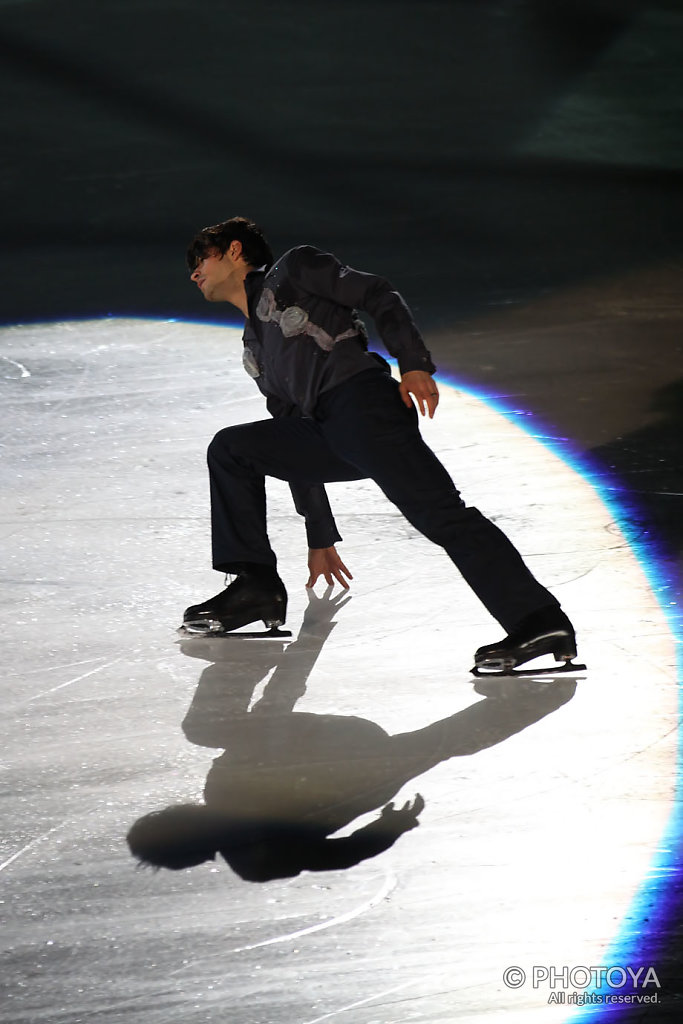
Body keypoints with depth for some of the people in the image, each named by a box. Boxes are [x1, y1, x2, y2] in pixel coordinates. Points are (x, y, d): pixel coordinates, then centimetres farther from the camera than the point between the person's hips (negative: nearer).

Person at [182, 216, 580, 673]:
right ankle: (255, 586, 5)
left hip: (364, 399, -8)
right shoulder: (255, 352, 34)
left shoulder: (290, 271, 15)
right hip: (328, 438, 8)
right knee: (230, 449, 10)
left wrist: (414, 364, -12)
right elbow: (295, 443, 34)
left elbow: (379, 296, 5)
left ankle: (539, 621, -34)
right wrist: (321, 537, 33)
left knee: (439, 513, -22)